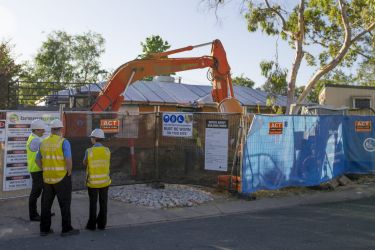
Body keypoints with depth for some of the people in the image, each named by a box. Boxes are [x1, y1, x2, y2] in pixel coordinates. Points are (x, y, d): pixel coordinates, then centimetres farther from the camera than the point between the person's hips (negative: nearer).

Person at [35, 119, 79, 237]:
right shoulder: (64, 142, -13)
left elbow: (38, 160, 13)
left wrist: (47, 172, 16)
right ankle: (66, 229, 6)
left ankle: (44, 229, 17)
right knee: (65, 203, 2)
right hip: (62, 177, -6)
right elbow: (68, 160, -22)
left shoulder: (44, 143, 6)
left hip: (48, 177, 6)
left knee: (46, 203, 13)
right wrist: (69, 174, -8)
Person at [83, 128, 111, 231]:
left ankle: (92, 225, 14)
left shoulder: (89, 151, -12)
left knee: (93, 204, 8)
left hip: (92, 182, -2)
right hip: (104, 181, 2)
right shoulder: (107, 150, -4)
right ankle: (102, 224, 14)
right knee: (103, 204, 9)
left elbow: (85, 163, 6)